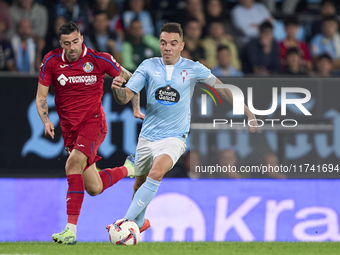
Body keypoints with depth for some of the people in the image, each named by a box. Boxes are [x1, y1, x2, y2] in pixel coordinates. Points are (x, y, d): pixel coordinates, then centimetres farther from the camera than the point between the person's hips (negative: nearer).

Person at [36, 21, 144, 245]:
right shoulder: (51, 61, -3)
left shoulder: (99, 59, -8)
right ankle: (127, 169, 37)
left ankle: (72, 230, -29)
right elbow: (41, 96, 5)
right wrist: (46, 120, -12)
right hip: (69, 128, 4)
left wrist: (136, 108, 3)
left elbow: (130, 79, 7)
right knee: (94, 189, 2)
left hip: (93, 121, -4)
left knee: (73, 164, -30)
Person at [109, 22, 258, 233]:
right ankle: (139, 222, 43)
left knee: (156, 173, -29)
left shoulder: (193, 69, -3)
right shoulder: (149, 66, 0)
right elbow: (125, 97, -4)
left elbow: (222, 88, 6)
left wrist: (247, 112, 3)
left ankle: (126, 222, -28)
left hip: (174, 138, -3)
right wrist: (117, 89, -28)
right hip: (148, 135, 3)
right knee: (139, 184, 14)